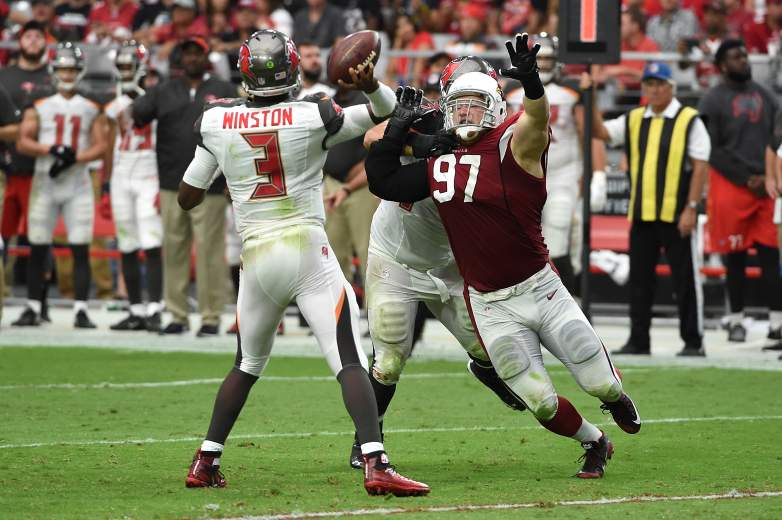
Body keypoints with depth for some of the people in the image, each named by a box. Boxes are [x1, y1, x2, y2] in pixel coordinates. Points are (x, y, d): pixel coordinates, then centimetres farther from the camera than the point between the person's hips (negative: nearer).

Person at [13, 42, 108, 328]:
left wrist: (73, 159, -15)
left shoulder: (91, 109, 7)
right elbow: (23, 143, -1)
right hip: (44, 184, 0)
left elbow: (100, 147, 0)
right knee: (38, 248, 2)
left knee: (81, 249, -6)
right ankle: (32, 308, 10)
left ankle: (81, 310, -5)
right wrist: (52, 149, -16)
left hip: (77, 185, 0)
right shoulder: (40, 107, 7)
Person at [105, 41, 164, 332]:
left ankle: (154, 310, -16)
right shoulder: (116, 107, 12)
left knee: (152, 247, -13)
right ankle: (135, 311, 12)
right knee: (128, 249, 7)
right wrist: (105, 185, 14)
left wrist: (164, 185, -12)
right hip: (121, 179, 6)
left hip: (148, 179, -6)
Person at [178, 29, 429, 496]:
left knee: (248, 365, 23)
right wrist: (370, 84, -13)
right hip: (309, 253, -3)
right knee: (350, 361, -8)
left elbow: (188, 198, 12)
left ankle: (206, 462, 21)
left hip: (257, 259, 3)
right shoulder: (313, 117, -4)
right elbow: (386, 109, 7)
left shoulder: (217, 122, 2)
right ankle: (376, 465, -22)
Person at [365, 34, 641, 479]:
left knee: (600, 382, 3)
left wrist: (531, 83, -56)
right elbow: (383, 182, 14)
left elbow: (538, 119, -34)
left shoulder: (514, 147, -12)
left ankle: (617, 399, 41)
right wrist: (399, 126, 7)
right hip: (489, 306, 3)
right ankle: (595, 444, 28)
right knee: (541, 402, -1)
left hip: (539, 288, -3)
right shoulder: (440, 166, 5)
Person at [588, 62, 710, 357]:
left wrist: (691, 208, -14)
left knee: (685, 278, 0)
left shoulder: (689, 121, -2)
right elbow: (599, 131, 4)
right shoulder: (634, 120, 12)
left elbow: (700, 166, -7)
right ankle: (638, 341, 15)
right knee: (639, 280, 8)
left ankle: (693, 341, 6)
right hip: (641, 214, 5)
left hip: (676, 215, -5)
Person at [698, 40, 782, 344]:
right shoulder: (713, 100, -2)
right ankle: (736, 321, 10)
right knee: (735, 257, 1)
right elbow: (713, 150, -7)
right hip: (730, 187, -4)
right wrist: (747, 179, -11)